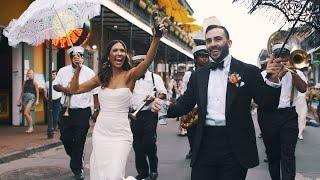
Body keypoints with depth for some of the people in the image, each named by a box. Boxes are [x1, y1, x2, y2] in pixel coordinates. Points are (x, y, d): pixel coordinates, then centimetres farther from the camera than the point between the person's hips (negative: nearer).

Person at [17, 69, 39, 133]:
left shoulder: (34, 82, 1)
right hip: (24, 97, 6)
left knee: (26, 113, -17)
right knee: (27, 114, 8)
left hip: (31, 97, -6)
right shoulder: (25, 82, 17)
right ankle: (30, 127, 19)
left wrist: (37, 100, -7)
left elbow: (37, 92, 0)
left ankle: (31, 127, -7)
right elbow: (22, 91, 20)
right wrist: (19, 100, 17)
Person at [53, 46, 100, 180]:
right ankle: (76, 160, 35)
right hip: (66, 111, 3)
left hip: (82, 112, -3)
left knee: (79, 142, 0)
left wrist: (96, 109, -6)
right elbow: (55, 85, 14)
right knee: (65, 139, 6)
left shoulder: (89, 73, -2)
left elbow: (95, 92, -1)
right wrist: (63, 88, -8)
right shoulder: (63, 71, 6)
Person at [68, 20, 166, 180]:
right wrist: (78, 68, -1)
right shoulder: (102, 77, 6)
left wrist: (156, 38, -38)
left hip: (120, 134, -4)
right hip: (100, 132, 4)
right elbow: (75, 89, 12)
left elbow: (148, 60, -23)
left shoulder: (130, 75, -4)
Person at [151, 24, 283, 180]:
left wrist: (272, 79, -21)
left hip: (235, 150, -2)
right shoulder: (198, 75, 10)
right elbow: (185, 104, 12)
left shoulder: (248, 71, -1)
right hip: (205, 146, 3)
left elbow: (268, 106, -3)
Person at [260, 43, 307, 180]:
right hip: (268, 116, 0)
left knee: (288, 155, -7)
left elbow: (303, 89, -7)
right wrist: (280, 74, -18)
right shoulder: (265, 74, 6)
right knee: (272, 153, 10)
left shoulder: (296, 73, 11)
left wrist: (293, 71, -17)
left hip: (289, 115, 0)